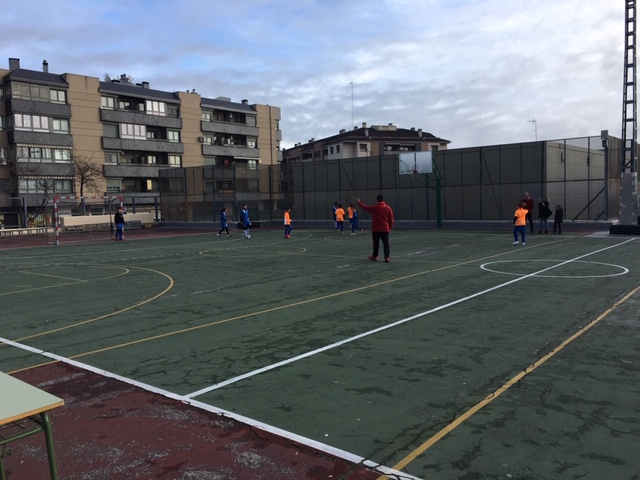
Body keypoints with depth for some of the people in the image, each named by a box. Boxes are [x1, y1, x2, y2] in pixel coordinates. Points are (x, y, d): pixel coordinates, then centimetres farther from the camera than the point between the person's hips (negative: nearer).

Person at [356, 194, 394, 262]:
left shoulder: (374, 208, -6)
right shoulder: (388, 208, -2)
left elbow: (365, 207, 7)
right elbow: (391, 219, 1)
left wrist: (359, 202, 24)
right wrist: (390, 227, 13)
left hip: (375, 229, 0)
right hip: (385, 229, 0)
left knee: (376, 244, 12)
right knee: (386, 243, -1)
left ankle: (374, 256, 23)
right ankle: (387, 257, -8)